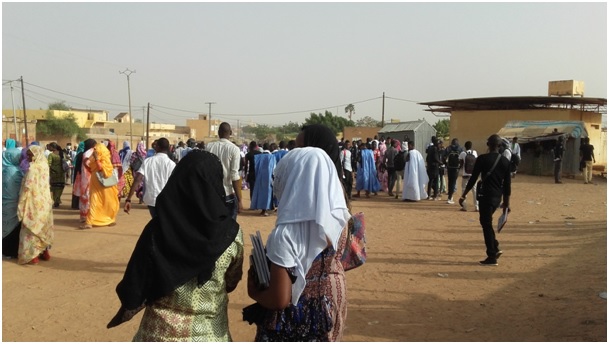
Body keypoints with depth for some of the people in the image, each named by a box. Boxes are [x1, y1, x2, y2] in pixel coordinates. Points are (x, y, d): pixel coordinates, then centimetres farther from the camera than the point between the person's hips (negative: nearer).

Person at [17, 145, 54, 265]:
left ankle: (32, 255, 6)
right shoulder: (44, 166, 4)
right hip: (45, 201, 7)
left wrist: (21, 205, -12)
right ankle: (45, 251, 22)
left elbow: (27, 187, -19)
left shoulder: (32, 168, -19)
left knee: (32, 228, 2)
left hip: (34, 202, -7)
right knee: (43, 227, 15)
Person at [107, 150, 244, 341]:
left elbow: (136, 284, -8)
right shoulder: (231, 233, -15)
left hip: (162, 331, 0)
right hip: (211, 332, 1)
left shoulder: (158, 230, -17)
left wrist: (124, 312, 12)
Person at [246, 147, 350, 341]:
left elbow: (279, 299, -26)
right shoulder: (338, 218, -9)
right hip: (329, 310, 6)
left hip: (294, 325, -6)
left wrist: (254, 292, -7)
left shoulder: (286, 233, -29)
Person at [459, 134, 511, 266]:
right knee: (487, 222, 22)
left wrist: (464, 195, -1)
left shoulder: (482, 159, -9)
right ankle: (495, 249, 20)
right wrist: (506, 201, 15)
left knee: (486, 224, 1)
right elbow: (507, 183, 8)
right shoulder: (505, 161, 6)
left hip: (486, 195, -6)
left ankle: (492, 257, 3)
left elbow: (473, 178, -8)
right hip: (498, 196, 6)